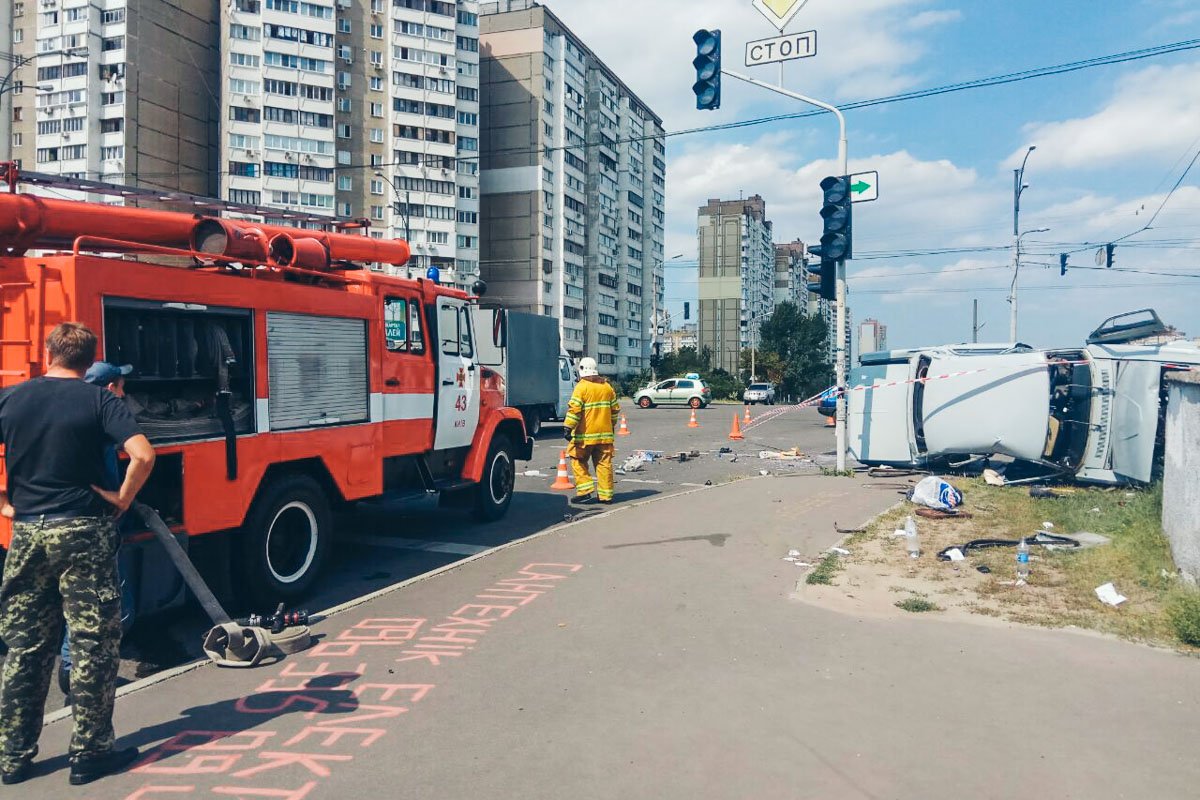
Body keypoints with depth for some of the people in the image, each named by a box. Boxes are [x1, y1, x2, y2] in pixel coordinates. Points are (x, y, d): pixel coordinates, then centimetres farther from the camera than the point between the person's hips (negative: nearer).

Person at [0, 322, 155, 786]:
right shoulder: (99, 400, -6)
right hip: (84, 533, -4)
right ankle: (90, 753, 13)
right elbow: (142, 454, -20)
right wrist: (123, 499, -6)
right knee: (93, 646, 5)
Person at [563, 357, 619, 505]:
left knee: (579, 462, 8)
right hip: (605, 433, 5)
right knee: (604, 464, 7)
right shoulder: (607, 386, 10)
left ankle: (586, 491, 0)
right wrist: (612, 425, 29)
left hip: (585, 434, -5)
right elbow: (615, 409, 17)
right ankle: (606, 495, 9)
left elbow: (574, 409, -17)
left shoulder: (582, 387, -8)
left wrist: (568, 427, -17)